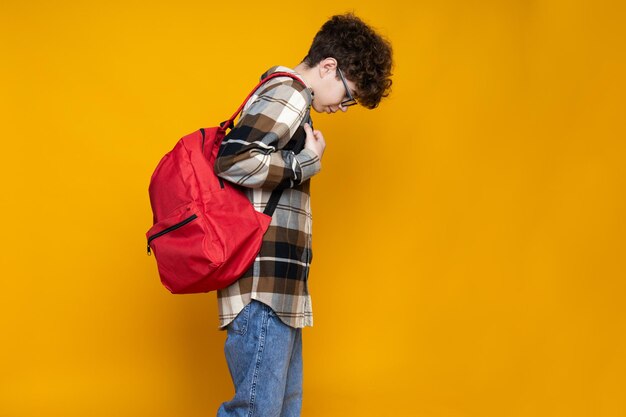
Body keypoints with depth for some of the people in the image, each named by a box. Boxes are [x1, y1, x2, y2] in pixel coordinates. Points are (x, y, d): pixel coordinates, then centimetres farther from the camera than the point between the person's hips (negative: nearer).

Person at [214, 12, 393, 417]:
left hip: (279, 292, 10)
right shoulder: (289, 93, -9)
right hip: (262, 289, -10)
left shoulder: (286, 99, 23)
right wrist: (307, 162, -12)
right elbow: (233, 160, -22)